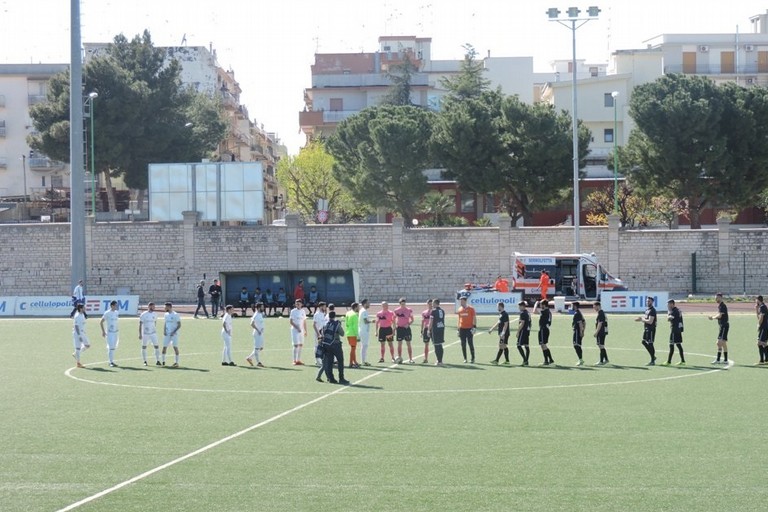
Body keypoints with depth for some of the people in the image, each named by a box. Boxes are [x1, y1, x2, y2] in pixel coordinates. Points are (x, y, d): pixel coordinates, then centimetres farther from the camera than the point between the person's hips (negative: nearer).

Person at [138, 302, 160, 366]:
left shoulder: (154, 314, 4)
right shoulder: (143, 315, -9)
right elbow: (140, 324, -6)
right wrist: (140, 334, -10)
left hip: (153, 333, 3)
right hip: (145, 334, -3)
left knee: (156, 346, -5)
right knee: (144, 347, 4)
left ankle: (157, 361, 1)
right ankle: (144, 361, 15)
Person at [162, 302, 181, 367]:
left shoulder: (176, 315, -10)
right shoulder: (166, 315, 11)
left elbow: (179, 325, -10)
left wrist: (174, 332, -18)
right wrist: (164, 330, 2)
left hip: (174, 334, -6)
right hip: (167, 334, 6)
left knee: (175, 347, -6)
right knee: (164, 347, 4)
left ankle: (176, 363, -3)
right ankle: (162, 361, 13)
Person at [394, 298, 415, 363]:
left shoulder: (409, 310, 1)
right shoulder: (396, 311, 2)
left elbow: (412, 320, 6)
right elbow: (394, 321, 10)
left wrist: (408, 324, -12)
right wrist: (394, 329, 5)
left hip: (406, 328, -1)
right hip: (399, 328, 1)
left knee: (408, 344, -2)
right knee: (399, 344, 4)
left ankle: (410, 359, -1)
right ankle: (399, 357, 13)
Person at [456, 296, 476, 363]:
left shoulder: (471, 309, -4)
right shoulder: (460, 309, 10)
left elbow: (474, 318, -3)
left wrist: (474, 327, -13)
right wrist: (458, 329, 15)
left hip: (469, 329, -5)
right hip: (462, 329, 5)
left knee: (470, 344, -4)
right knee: (463, 345, 3)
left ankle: (472, 358, 2)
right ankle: (465, 359, 9)